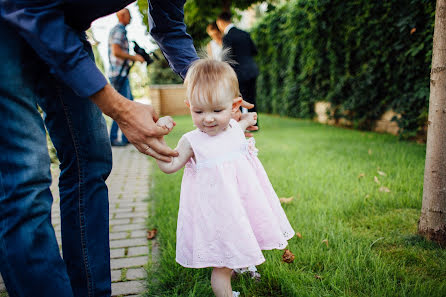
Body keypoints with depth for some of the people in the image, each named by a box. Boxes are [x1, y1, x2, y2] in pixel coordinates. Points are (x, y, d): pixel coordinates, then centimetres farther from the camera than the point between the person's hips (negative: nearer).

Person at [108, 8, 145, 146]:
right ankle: (112, 138, -3)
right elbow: (116, 52, -21)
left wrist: (135, 57, 15)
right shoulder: (119, 30, -10)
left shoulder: (119, 30, 21)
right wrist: (134, 57, -13)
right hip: (119, 74, -11)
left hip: (122, 74, 11)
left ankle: (127, 137, 18)